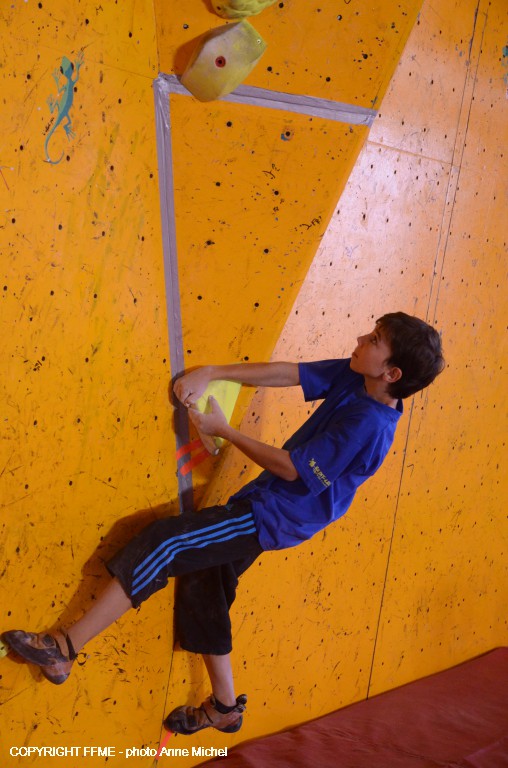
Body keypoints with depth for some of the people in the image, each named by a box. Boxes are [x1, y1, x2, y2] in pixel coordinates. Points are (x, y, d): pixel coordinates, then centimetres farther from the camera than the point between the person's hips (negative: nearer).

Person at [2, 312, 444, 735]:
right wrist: (211, 373, -10)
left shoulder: (368, 424, -24)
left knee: (163, 543, -16)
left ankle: (64, 650, -10)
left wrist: (223, 430, -11)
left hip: (271, 518, -9)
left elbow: (292, 468, -20)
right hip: (265, 503, 9)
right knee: (200, 588, 15)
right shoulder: (354, 377, -1)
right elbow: (283, 374, 1)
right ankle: (225, 708, 31)